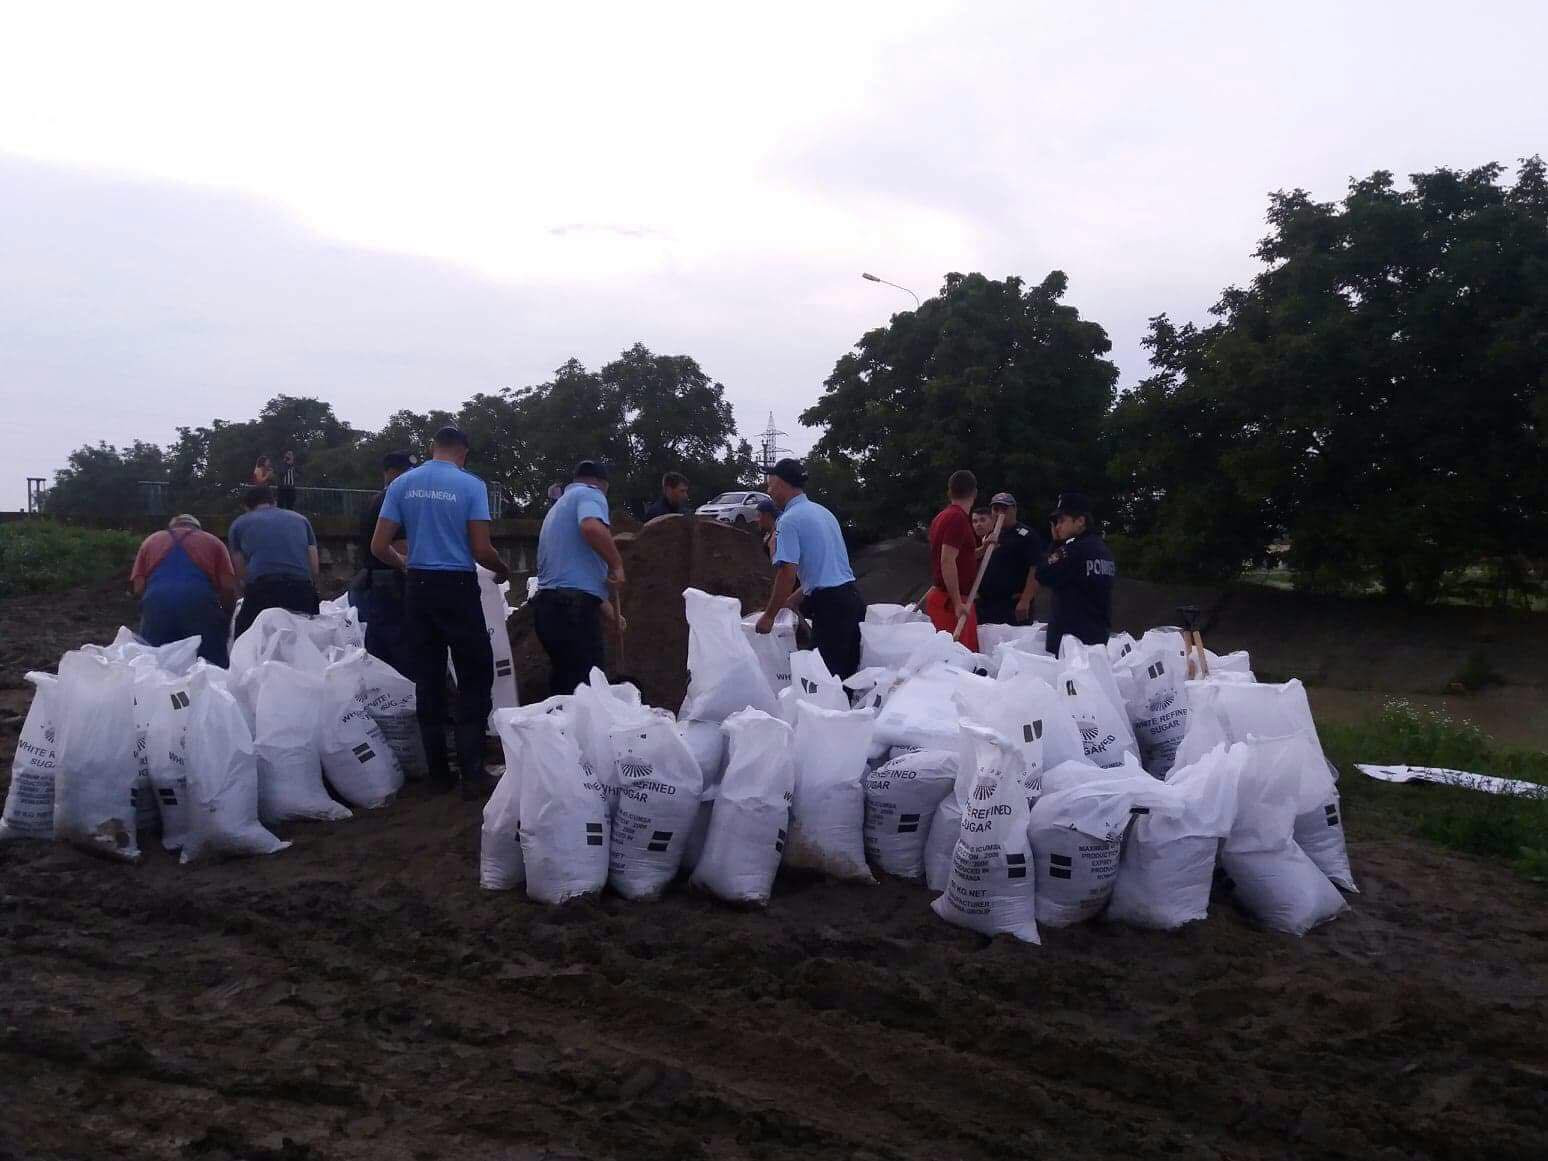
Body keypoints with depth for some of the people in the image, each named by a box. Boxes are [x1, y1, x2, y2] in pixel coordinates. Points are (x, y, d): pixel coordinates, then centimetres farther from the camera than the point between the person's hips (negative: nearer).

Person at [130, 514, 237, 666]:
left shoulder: (151, 541, 29)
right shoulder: (213, 542, 25)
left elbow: (138, 587, 14)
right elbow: (228, 587, 12)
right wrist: (226, 619, 24)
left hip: (156, 600, 2)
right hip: (200, 600, -1)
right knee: (212, 667, -3)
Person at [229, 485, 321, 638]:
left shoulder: (239, 524, 19)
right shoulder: (301, 519, 25)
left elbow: (240, 575, 14)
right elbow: (314, 568, 18)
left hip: (261, 590, -2)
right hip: (302, 591, 2)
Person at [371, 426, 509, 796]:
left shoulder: (401, 484, 4)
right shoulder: (470, 485, -6)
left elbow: (379, 547, 2)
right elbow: (481, 550, -11)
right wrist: (503, 570, 9)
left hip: (418, 588, 4)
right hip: (458, 587, -4)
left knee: (427, 681, 10)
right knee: (474, 679, 3)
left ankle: (438, 772, 14)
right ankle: (471, 773, -2)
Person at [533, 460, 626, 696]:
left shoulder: (558, 507, 30)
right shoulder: (590, 494, 2)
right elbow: (592, 527, -23)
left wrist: (606, 608, 40)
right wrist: (617, 565, -10)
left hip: (548, 603, 9)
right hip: (573, 605, -9)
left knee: (563, 682, 13)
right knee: (586, 685, -10)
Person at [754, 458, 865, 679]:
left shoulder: (789, 520, -9)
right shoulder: (823, 511, 19)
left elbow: (787, 572, -16)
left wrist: (769, 615, -6)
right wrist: (789, 601, 27)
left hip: (829, 604, -9)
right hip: (853, 596, 9)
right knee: (848, 672, 10)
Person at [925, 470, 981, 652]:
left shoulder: (943, 516, 15)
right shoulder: (958, 518, -14)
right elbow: (947, 562, -21)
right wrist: (957, 603, -22)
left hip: (940, 595, 9)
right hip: (950, 600, -9)